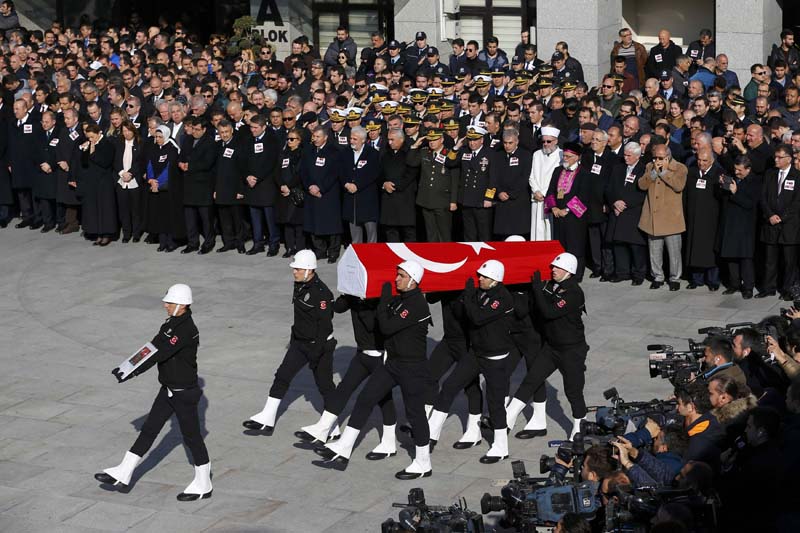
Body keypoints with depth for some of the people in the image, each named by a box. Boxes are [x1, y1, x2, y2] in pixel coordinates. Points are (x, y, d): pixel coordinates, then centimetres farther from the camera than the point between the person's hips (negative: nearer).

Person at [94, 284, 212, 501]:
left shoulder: (186, 330, -24)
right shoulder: (171, 324, 6)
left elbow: (160, 354, -28)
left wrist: (132, 373, -29)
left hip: (184, 393, -9)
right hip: (168, 389, 9)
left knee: (191, 436, 3)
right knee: (149, 429, 10)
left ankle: (203, 485, 17)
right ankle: (123, 473, 15)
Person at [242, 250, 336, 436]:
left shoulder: (321, 293, -24)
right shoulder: (299, 285, 3)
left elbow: (325, 325, -24)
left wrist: (316, 354, -24)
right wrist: (294, 338, 23)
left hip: (319, 344, -9)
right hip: (299, 342, 9)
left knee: (325, 385, 1)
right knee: (282, 376, 6)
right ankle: (267, 421, 9)